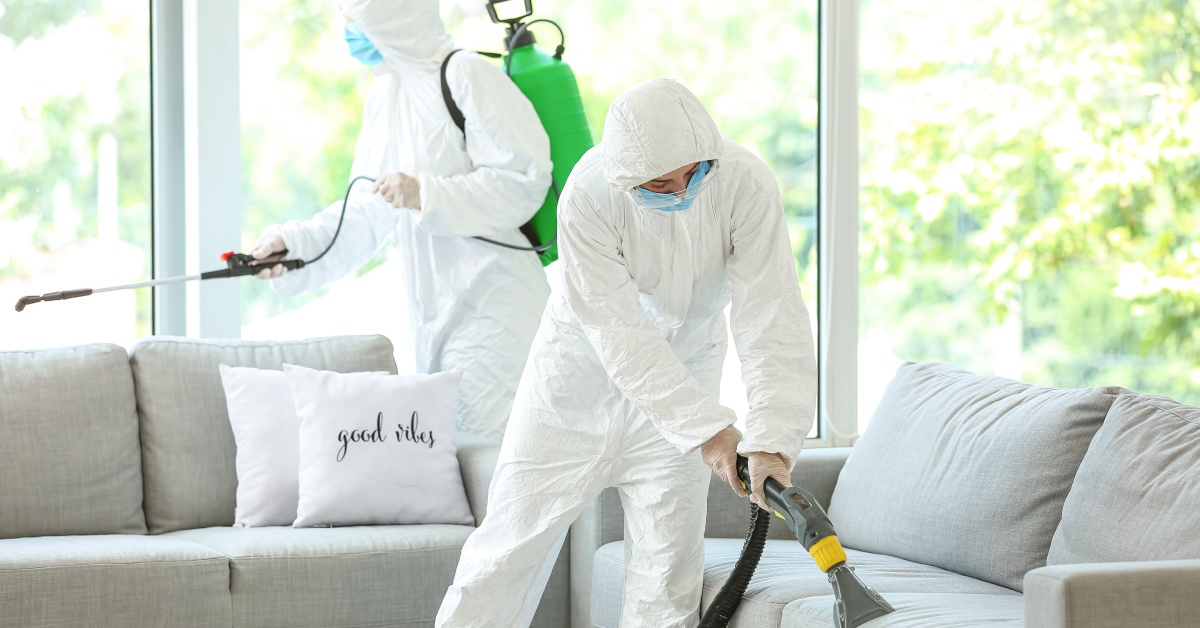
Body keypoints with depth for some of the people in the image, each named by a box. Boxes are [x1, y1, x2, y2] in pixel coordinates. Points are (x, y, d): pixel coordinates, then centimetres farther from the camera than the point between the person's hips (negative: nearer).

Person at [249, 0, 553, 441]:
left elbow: (524, 180, -18)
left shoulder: (466, 76, -12)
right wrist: (295, 243, 3)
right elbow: (368, 211, 17)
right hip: (432, 314, 9)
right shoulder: (384, 95, 14)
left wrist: (426, 195, -21)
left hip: (490, 306, -9)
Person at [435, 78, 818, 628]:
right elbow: (619, 334, -31)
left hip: (683, 372, 2)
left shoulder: (745, 184, -26)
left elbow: (771, 323, -29)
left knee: (668, 567, 1)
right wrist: (707, 428, -37)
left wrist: (771, 442, -40)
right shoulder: (589, 195, -30)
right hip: (582, 371, -1)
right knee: (515, 535, 3)